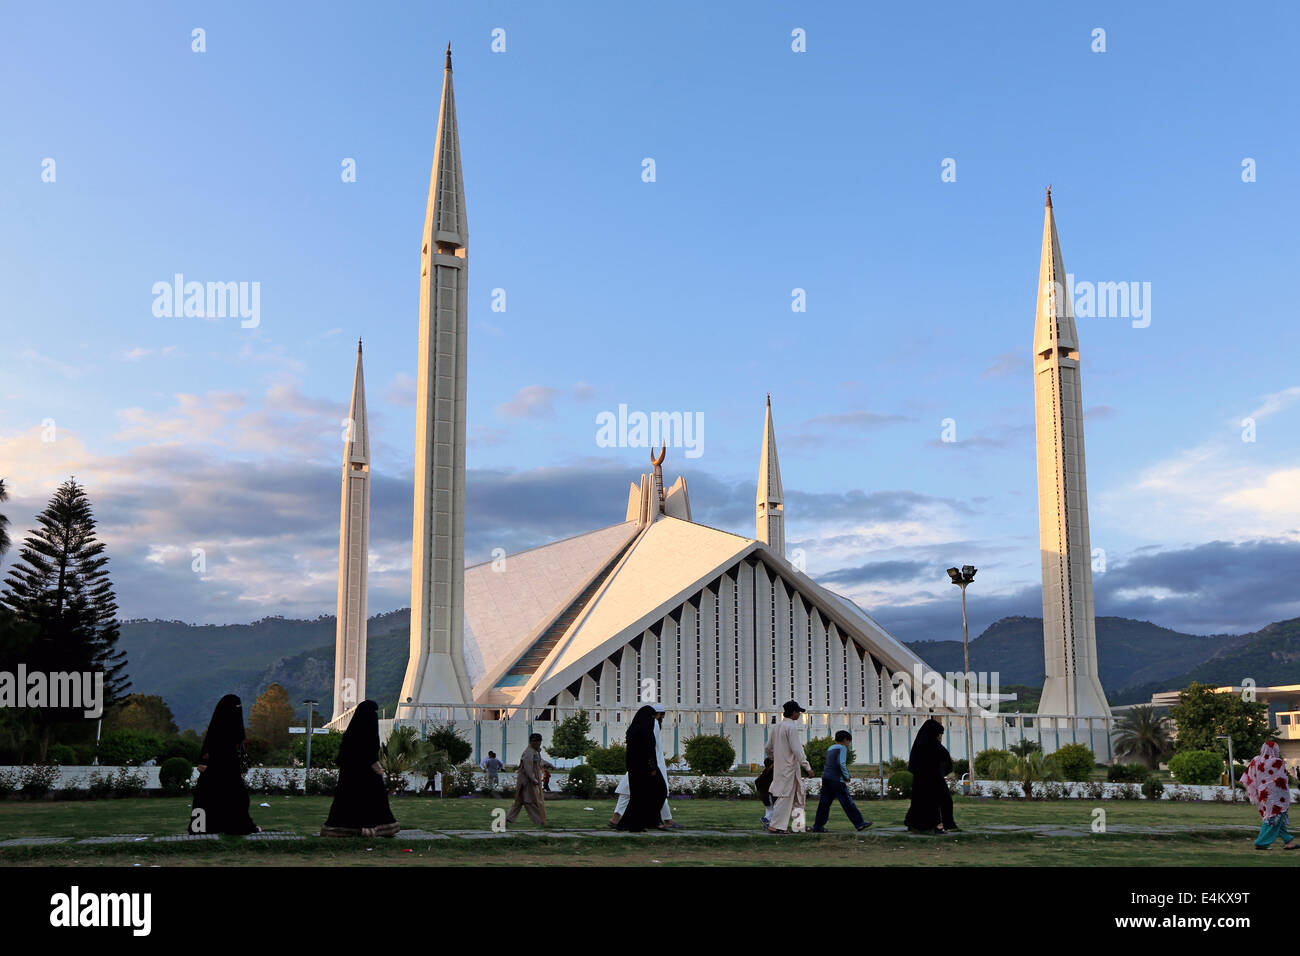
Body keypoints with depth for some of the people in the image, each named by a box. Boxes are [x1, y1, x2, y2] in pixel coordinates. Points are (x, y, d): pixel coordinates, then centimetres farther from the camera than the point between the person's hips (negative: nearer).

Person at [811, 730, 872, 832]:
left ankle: (818, 826, 2)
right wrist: (847, 777, -7)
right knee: (848, 802, -4)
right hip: (837, 779, -8)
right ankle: (859, 824, -2)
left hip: (826, 777, 8)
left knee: (824, 803, 5)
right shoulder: (842, 748, -4)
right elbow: (841, 763, -16)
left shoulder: (830, 749, 21)